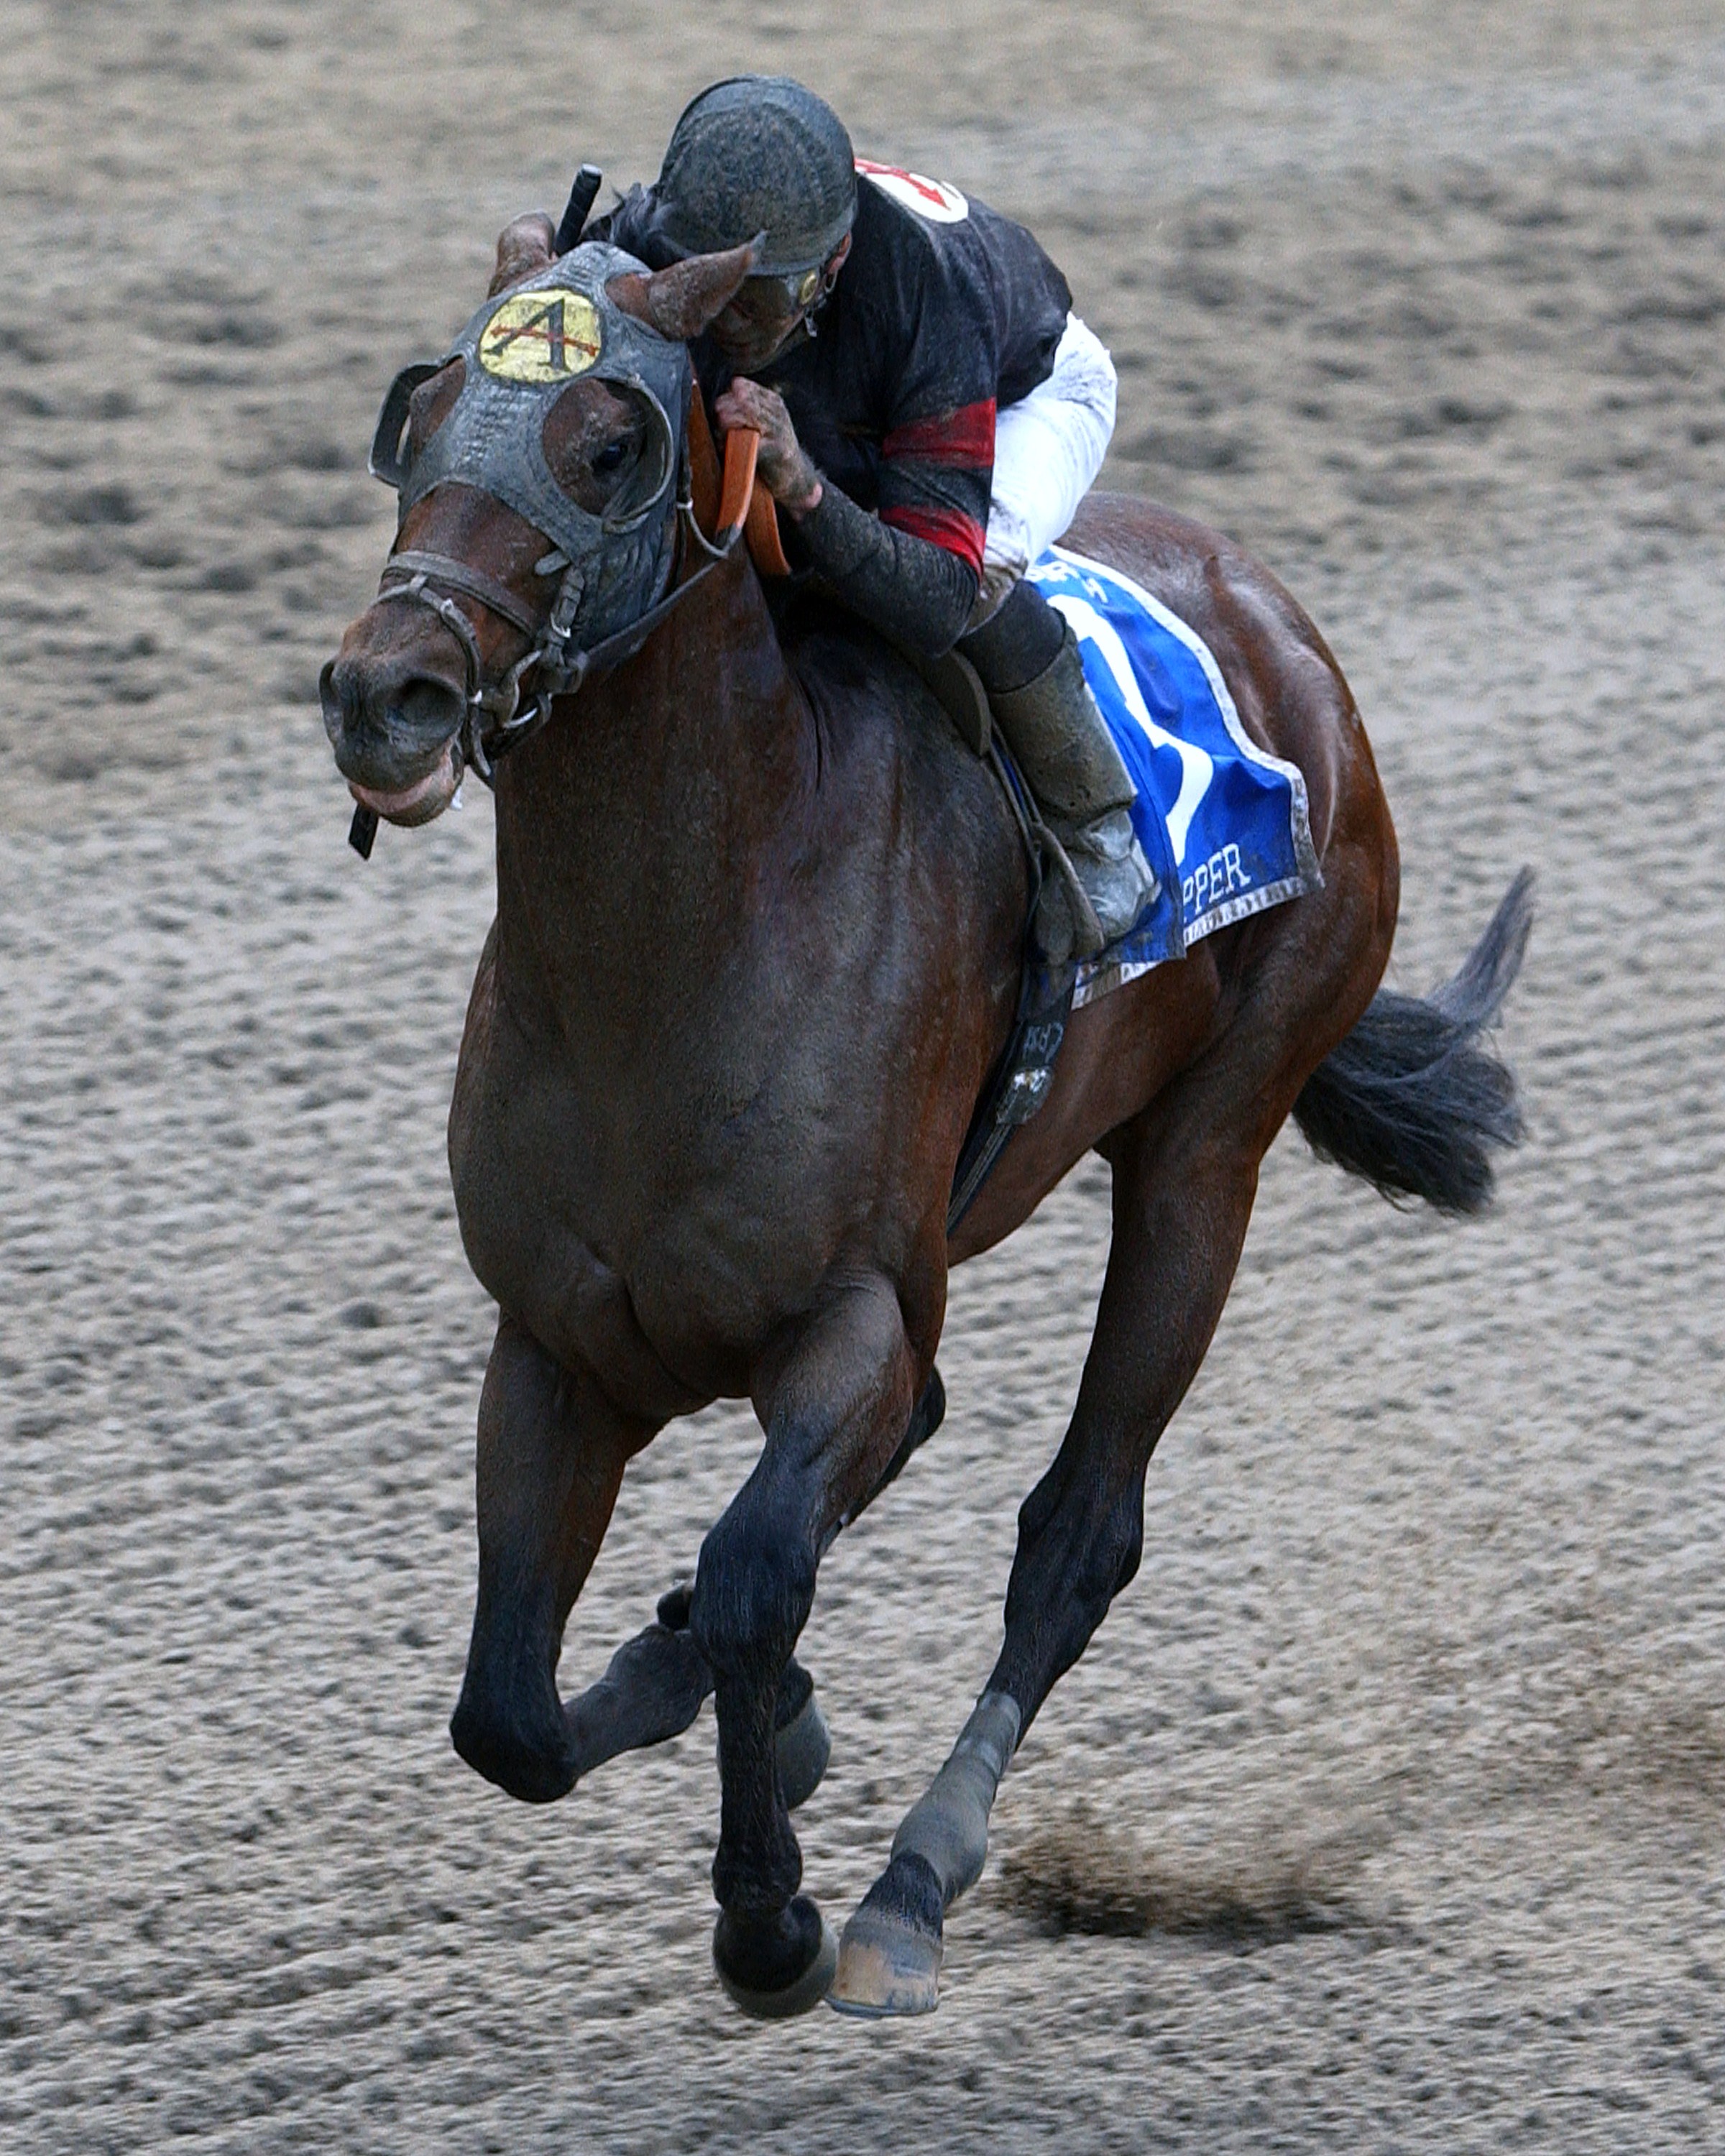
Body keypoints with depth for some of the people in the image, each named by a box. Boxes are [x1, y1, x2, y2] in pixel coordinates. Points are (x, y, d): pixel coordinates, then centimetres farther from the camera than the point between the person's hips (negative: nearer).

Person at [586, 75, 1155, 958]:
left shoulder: (928, 284, -47)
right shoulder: (638, 246, -36)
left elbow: (938, 601, -50)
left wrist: (806, 491, -67)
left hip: (1027, 394, -5)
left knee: (975, 569, -35)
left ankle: (1097, 835, -11)